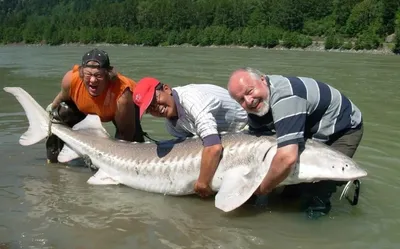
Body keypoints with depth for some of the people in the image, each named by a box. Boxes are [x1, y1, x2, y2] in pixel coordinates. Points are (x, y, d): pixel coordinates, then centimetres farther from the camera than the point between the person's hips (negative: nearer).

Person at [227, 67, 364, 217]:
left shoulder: (284, 97, -41)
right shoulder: (258, 105, -13)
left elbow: (287, 157, -50)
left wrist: (263, 188, -33)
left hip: (344, 128, -8)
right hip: (312, 131, 8)